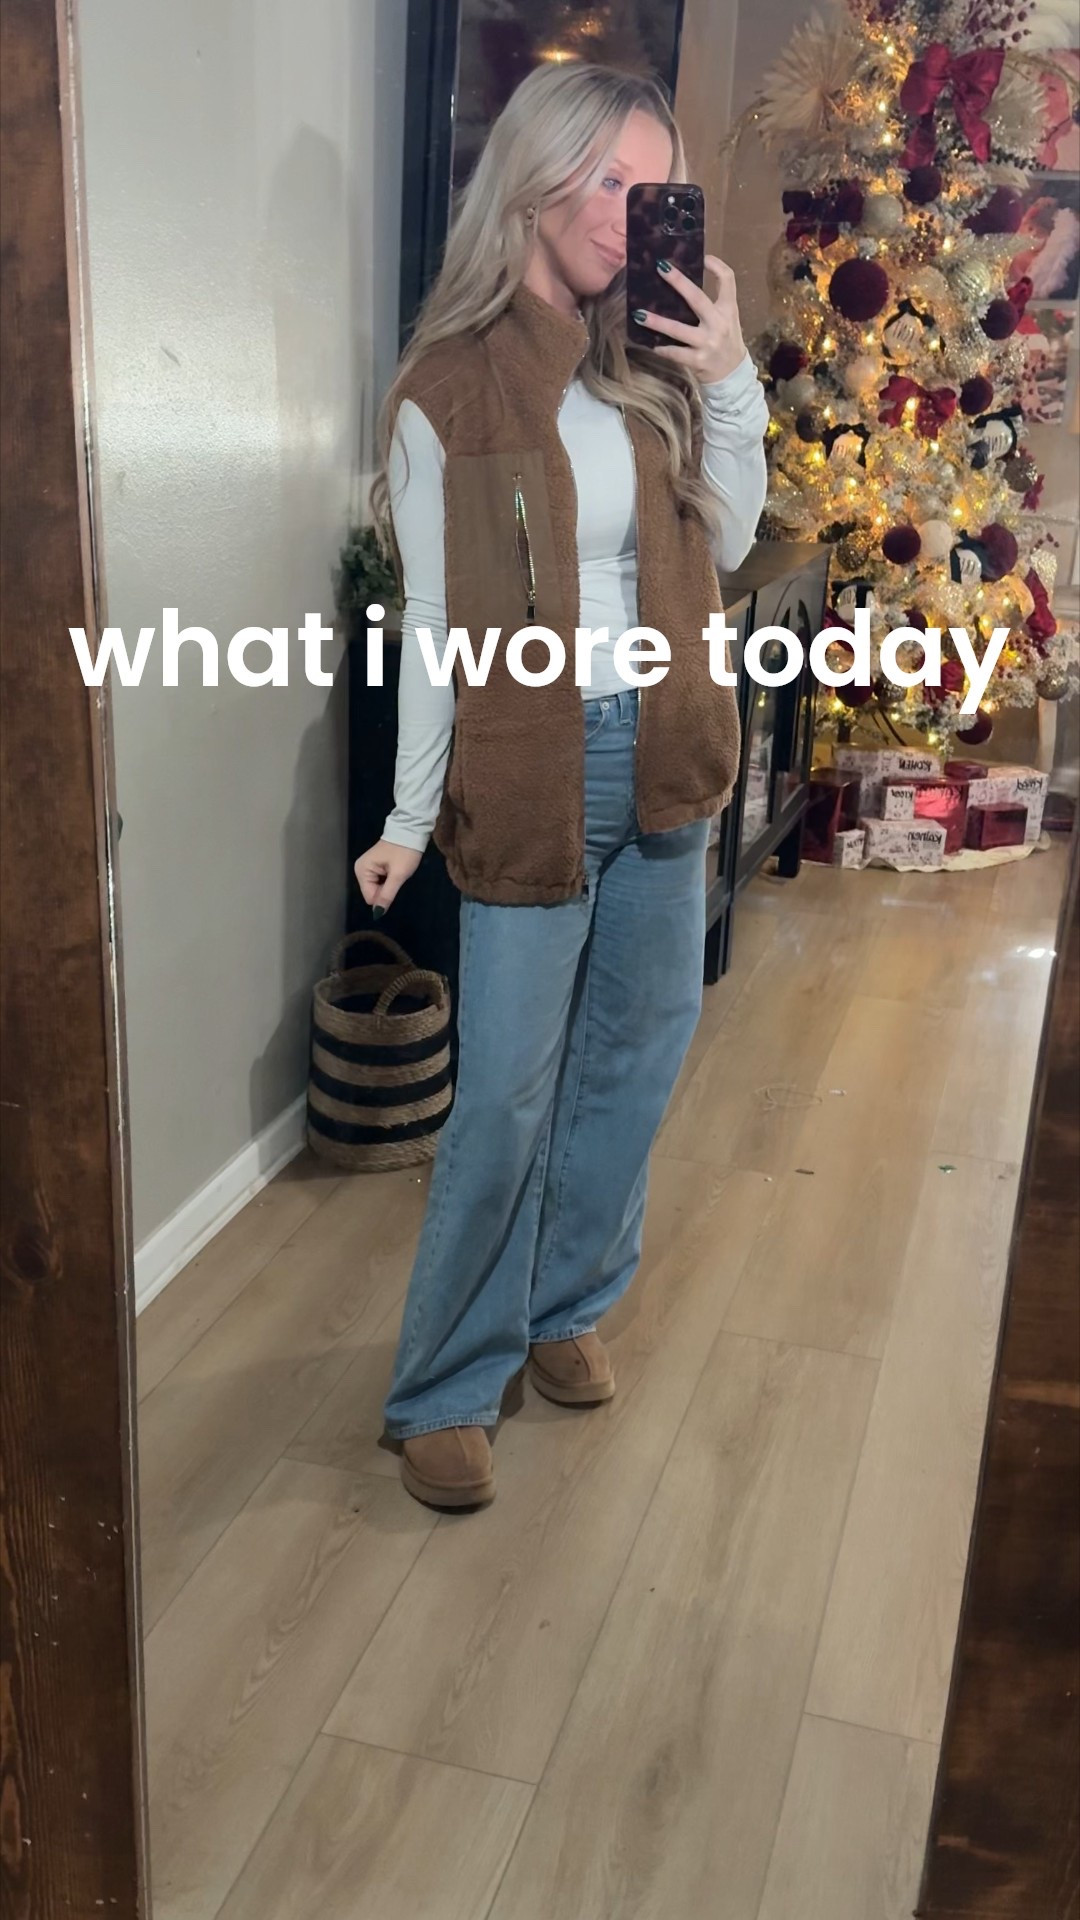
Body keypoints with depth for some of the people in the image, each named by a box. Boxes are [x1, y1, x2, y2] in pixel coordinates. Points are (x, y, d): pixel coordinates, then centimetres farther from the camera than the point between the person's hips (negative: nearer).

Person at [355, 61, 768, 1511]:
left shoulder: (647, 363, 7)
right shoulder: (451, 387, -8)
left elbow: (723, 548, 9)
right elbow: (435, 623, -8)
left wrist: (732, 389, -3)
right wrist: (409, 819, -7)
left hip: (662, 755, 6)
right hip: (533, 769, -6)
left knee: (636, 1050, 14)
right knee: (507, 1093, -1)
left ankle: (563, 1305, 35)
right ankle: (447, 1388, 16)